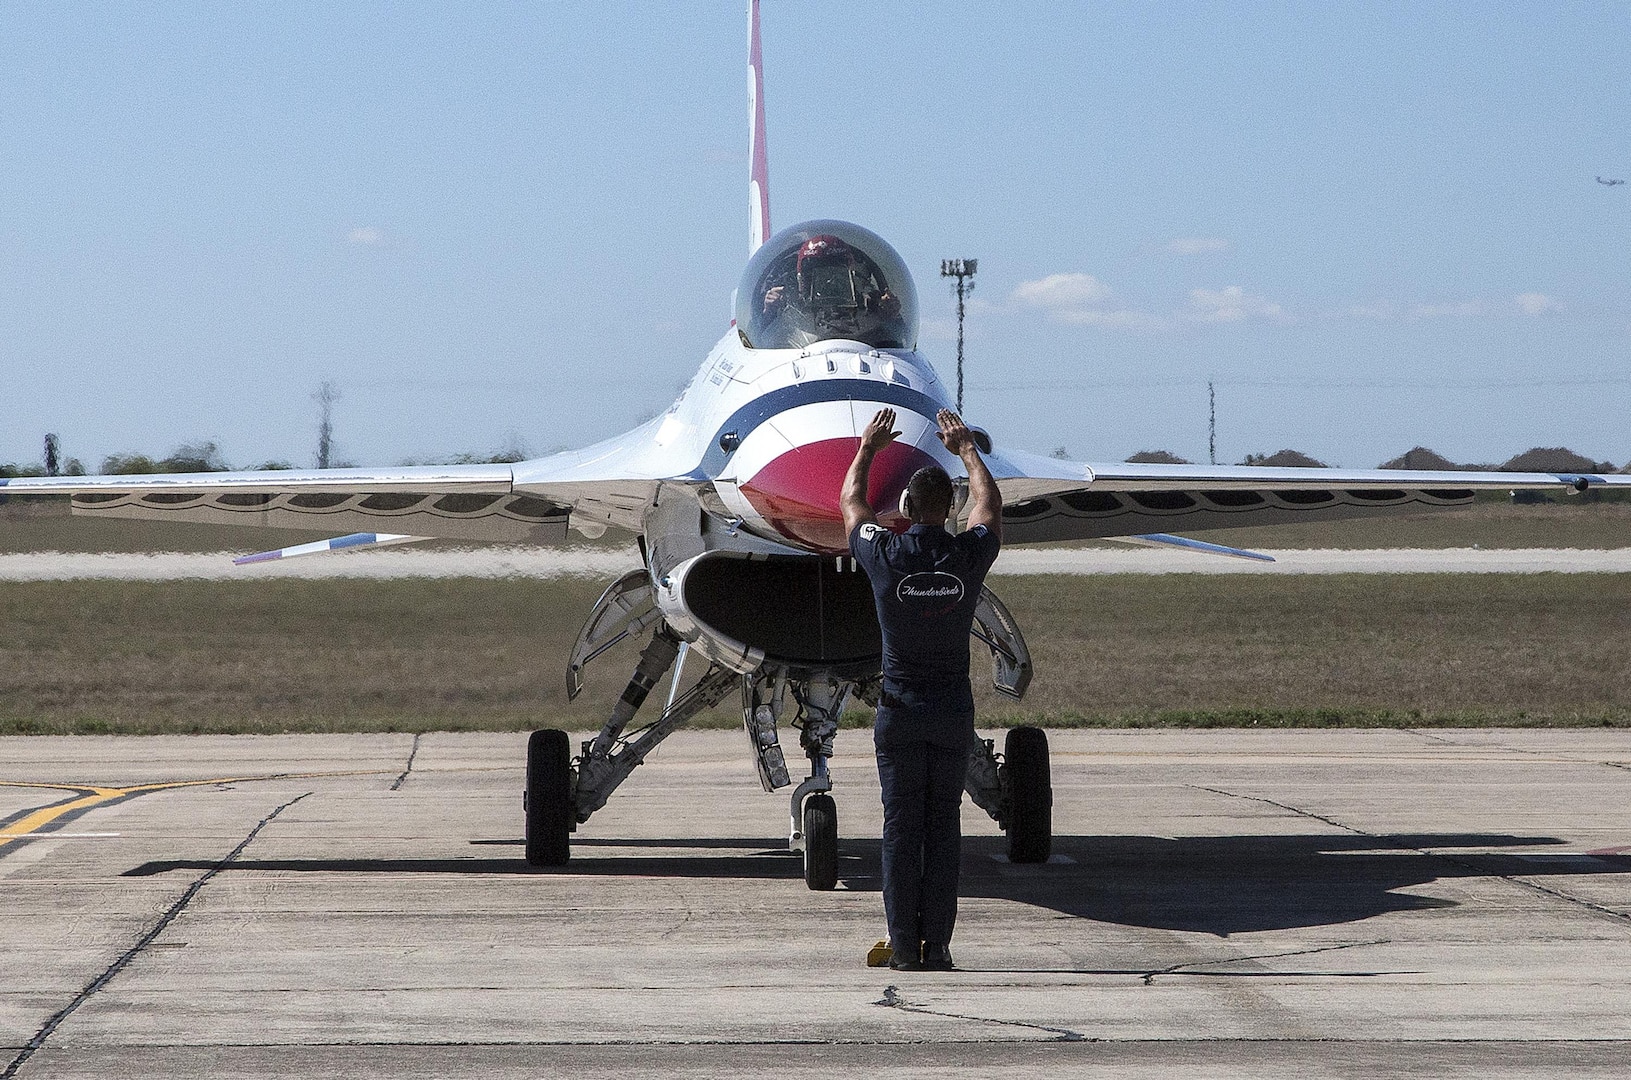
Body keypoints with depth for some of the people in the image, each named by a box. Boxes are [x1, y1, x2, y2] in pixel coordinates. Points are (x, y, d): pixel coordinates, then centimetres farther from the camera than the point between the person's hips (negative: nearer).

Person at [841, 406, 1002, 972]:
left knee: (902, 826, 1)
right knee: (943, 827, 3)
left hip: (901, 712, -1)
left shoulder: (887, 556, -9)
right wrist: (966, 449, 31)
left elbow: (851, 502, 13)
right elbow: (989, 505, 19)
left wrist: (868, 448, 27)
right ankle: (937, 946, 1)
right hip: (954, 712, 1)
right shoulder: (968, 556, -5)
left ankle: (904, 946, -1)